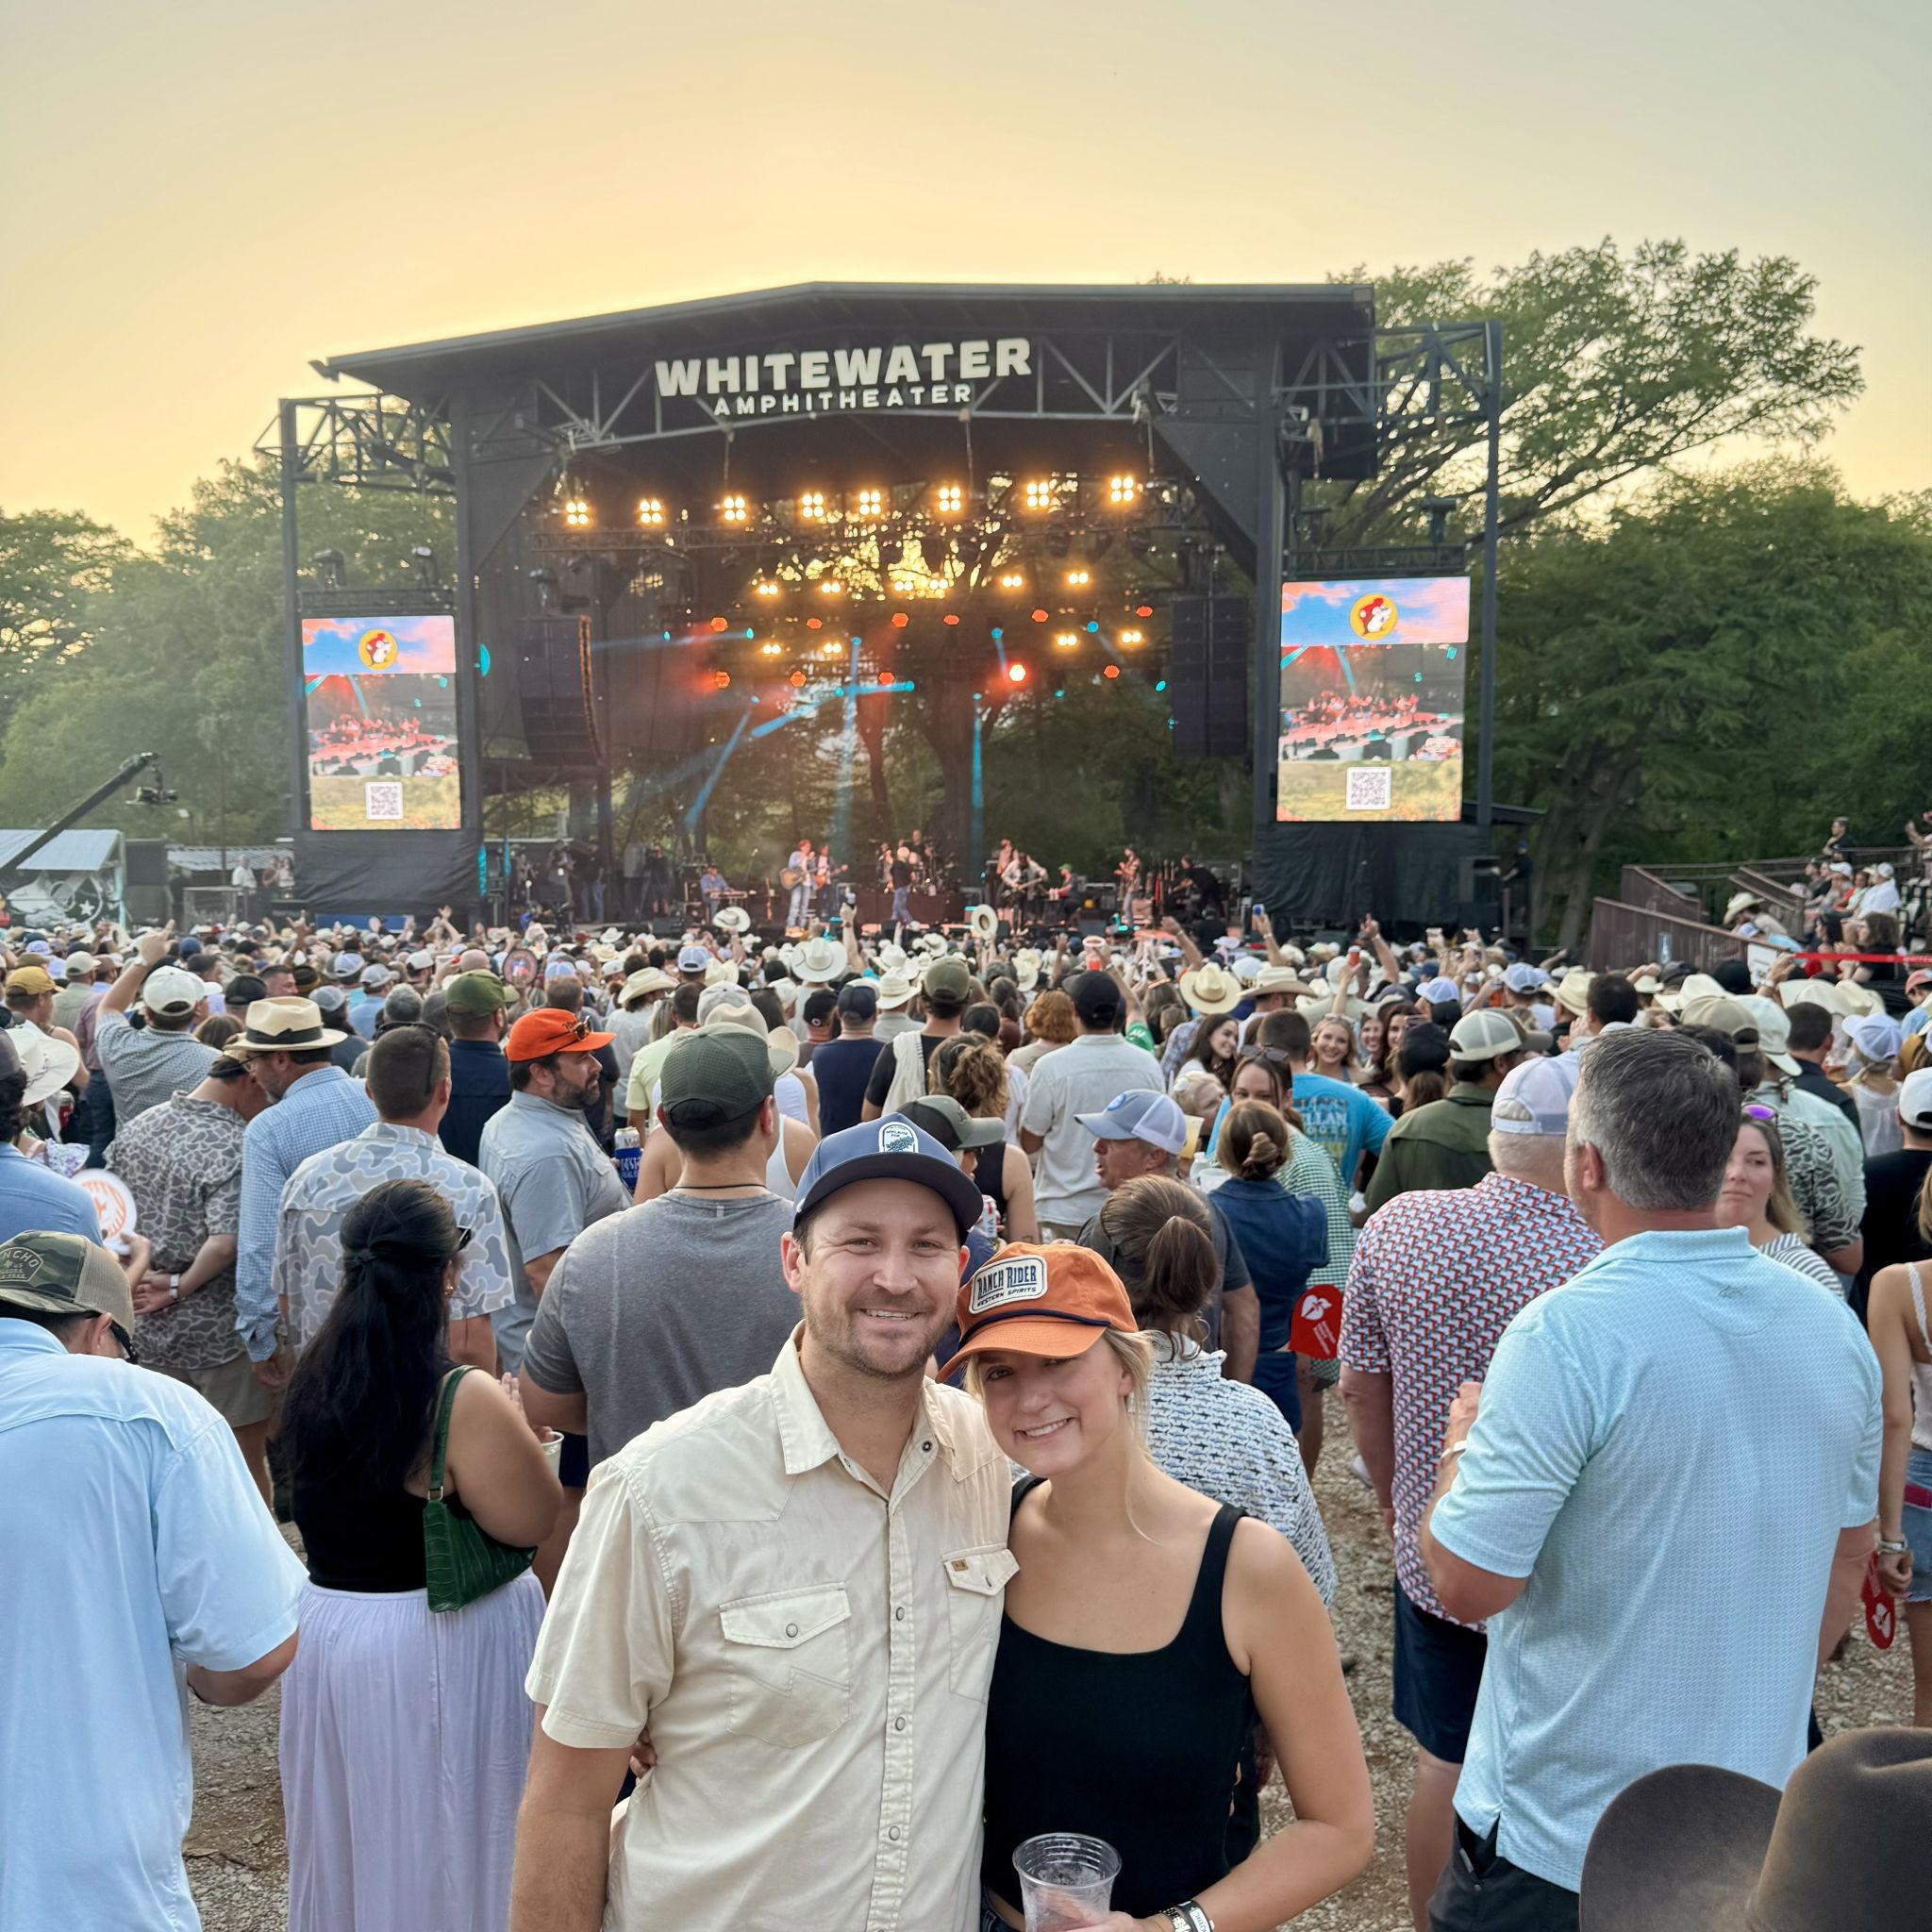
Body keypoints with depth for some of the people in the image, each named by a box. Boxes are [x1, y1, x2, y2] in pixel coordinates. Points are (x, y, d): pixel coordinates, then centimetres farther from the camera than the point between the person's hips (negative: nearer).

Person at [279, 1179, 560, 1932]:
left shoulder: (311, 1383, -5)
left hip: (324, 1629, 6)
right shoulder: (464, 1401, -26)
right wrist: (508, 1425, -4)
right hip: (437, 1649, -6)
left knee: (352, 1846, 25)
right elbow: (535, 1520, -18)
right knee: (445, 1850, 14)